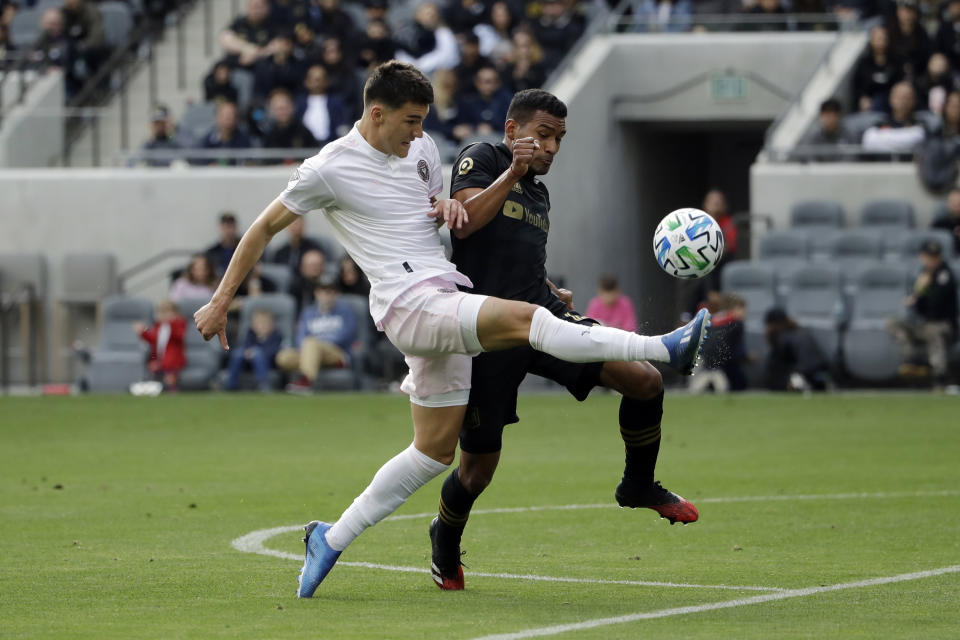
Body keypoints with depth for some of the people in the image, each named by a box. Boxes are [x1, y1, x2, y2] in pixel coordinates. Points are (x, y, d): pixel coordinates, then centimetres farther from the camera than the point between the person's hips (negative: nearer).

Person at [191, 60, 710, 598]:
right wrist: (221, 302, 6)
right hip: (408, 302, -8)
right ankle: (666, 349, -35)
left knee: (436, 449, 9)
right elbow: (264, 229, 5)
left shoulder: (423, 149, 16)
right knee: (525, 319, -26)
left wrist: (449, 204, 7)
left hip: (447, 301, 8)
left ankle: (331, 540, 17)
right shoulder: (329, 169, -4)